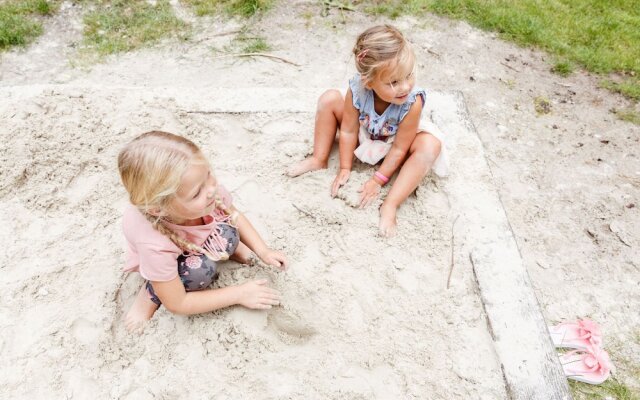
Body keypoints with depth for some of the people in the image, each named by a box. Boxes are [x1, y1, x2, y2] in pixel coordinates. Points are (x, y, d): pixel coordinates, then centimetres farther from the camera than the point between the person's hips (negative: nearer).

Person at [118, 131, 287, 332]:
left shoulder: (211, 189, -35)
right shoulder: (154, 246, -44)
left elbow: (235, 217, -10)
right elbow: (176, 303, -29)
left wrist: (263, 251, -17)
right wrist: (239, 294, -28)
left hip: (199, 237, 3)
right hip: (164, 255, -3)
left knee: (227, 235, -28)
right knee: (200, 271, -33)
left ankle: (225, 248, 5)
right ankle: (151, 293, -6)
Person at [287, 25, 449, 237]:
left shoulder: (413, 102, -38)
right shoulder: (357, 89, -33)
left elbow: (399, 148, -27)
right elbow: (348, 131, -19)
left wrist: (378, 180, -22)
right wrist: (345, 169, -14)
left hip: (392, 146, -2)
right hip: (364, 136, 2)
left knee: (431, 145, -33)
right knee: (329, 99, -15)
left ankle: (390, 205, -32)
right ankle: (319, 159, -1)